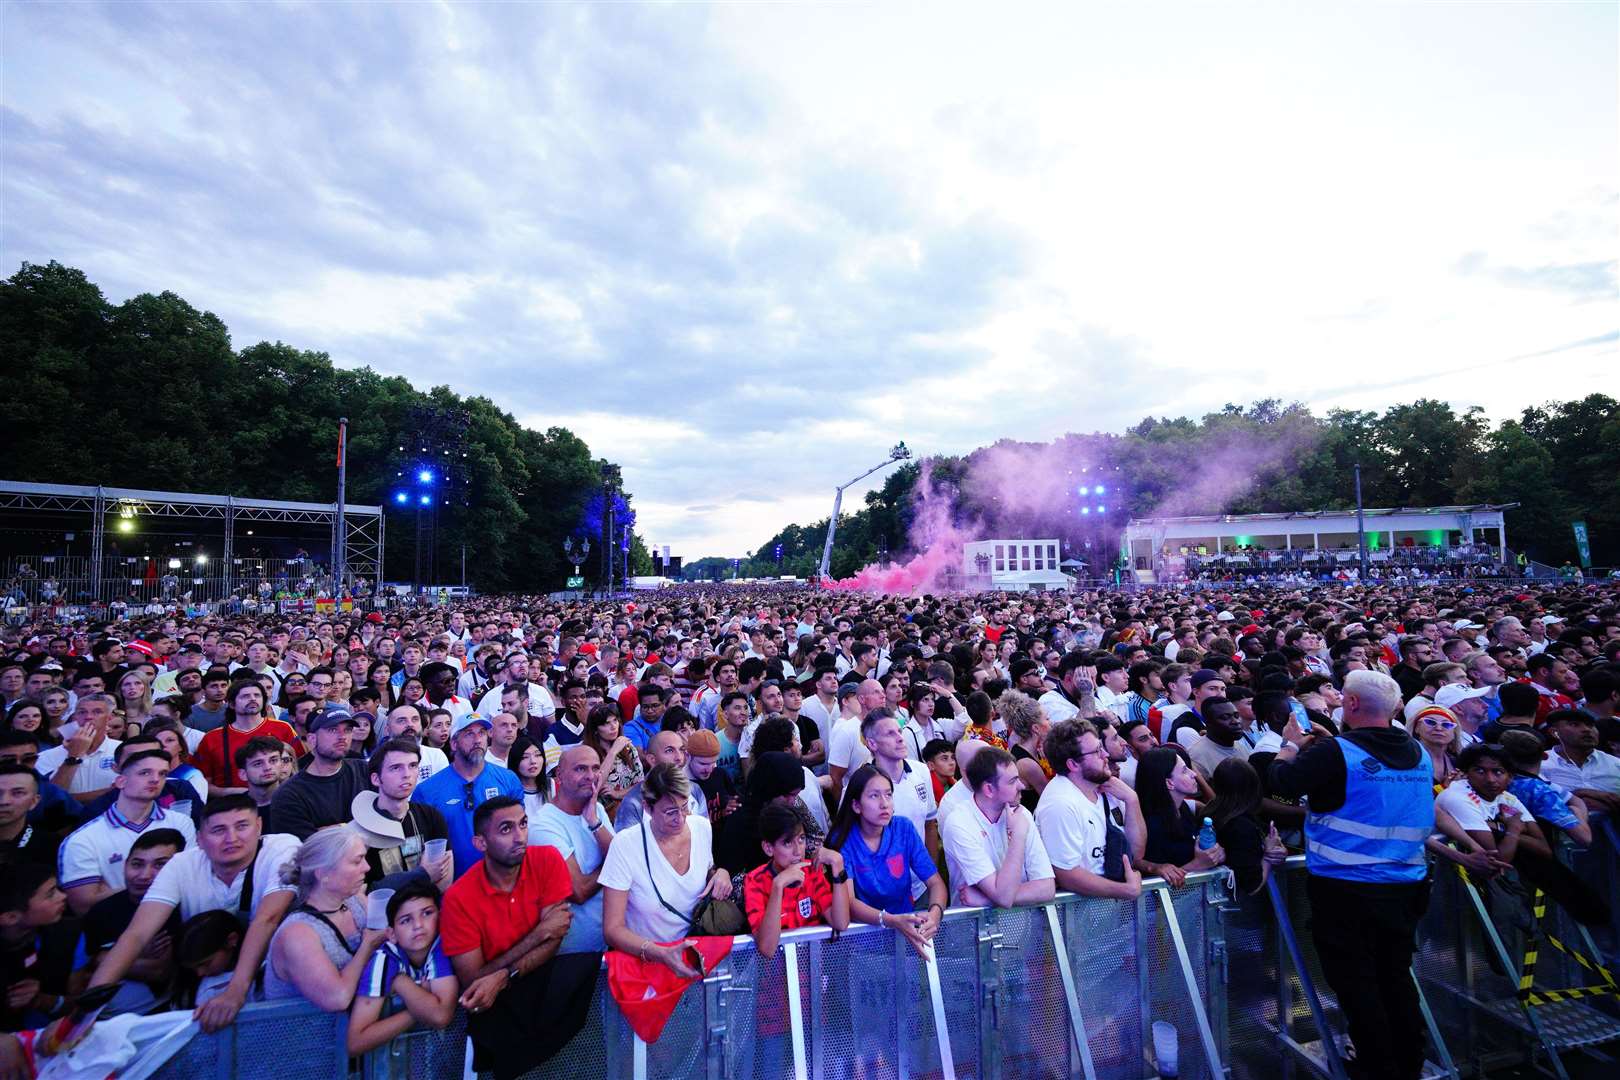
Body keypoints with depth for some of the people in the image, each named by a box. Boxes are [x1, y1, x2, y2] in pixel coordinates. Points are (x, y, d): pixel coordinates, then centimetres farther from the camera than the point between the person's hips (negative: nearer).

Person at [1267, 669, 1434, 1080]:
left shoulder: (1336, 752, -19)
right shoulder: (1417, 752, 2)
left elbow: (1281, 782, -15)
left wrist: (1292, 745, 2)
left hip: (1346, 888, -6)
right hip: (1406, 886, 7)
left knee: (1356, 983, 8)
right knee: (1396, 976, 20)